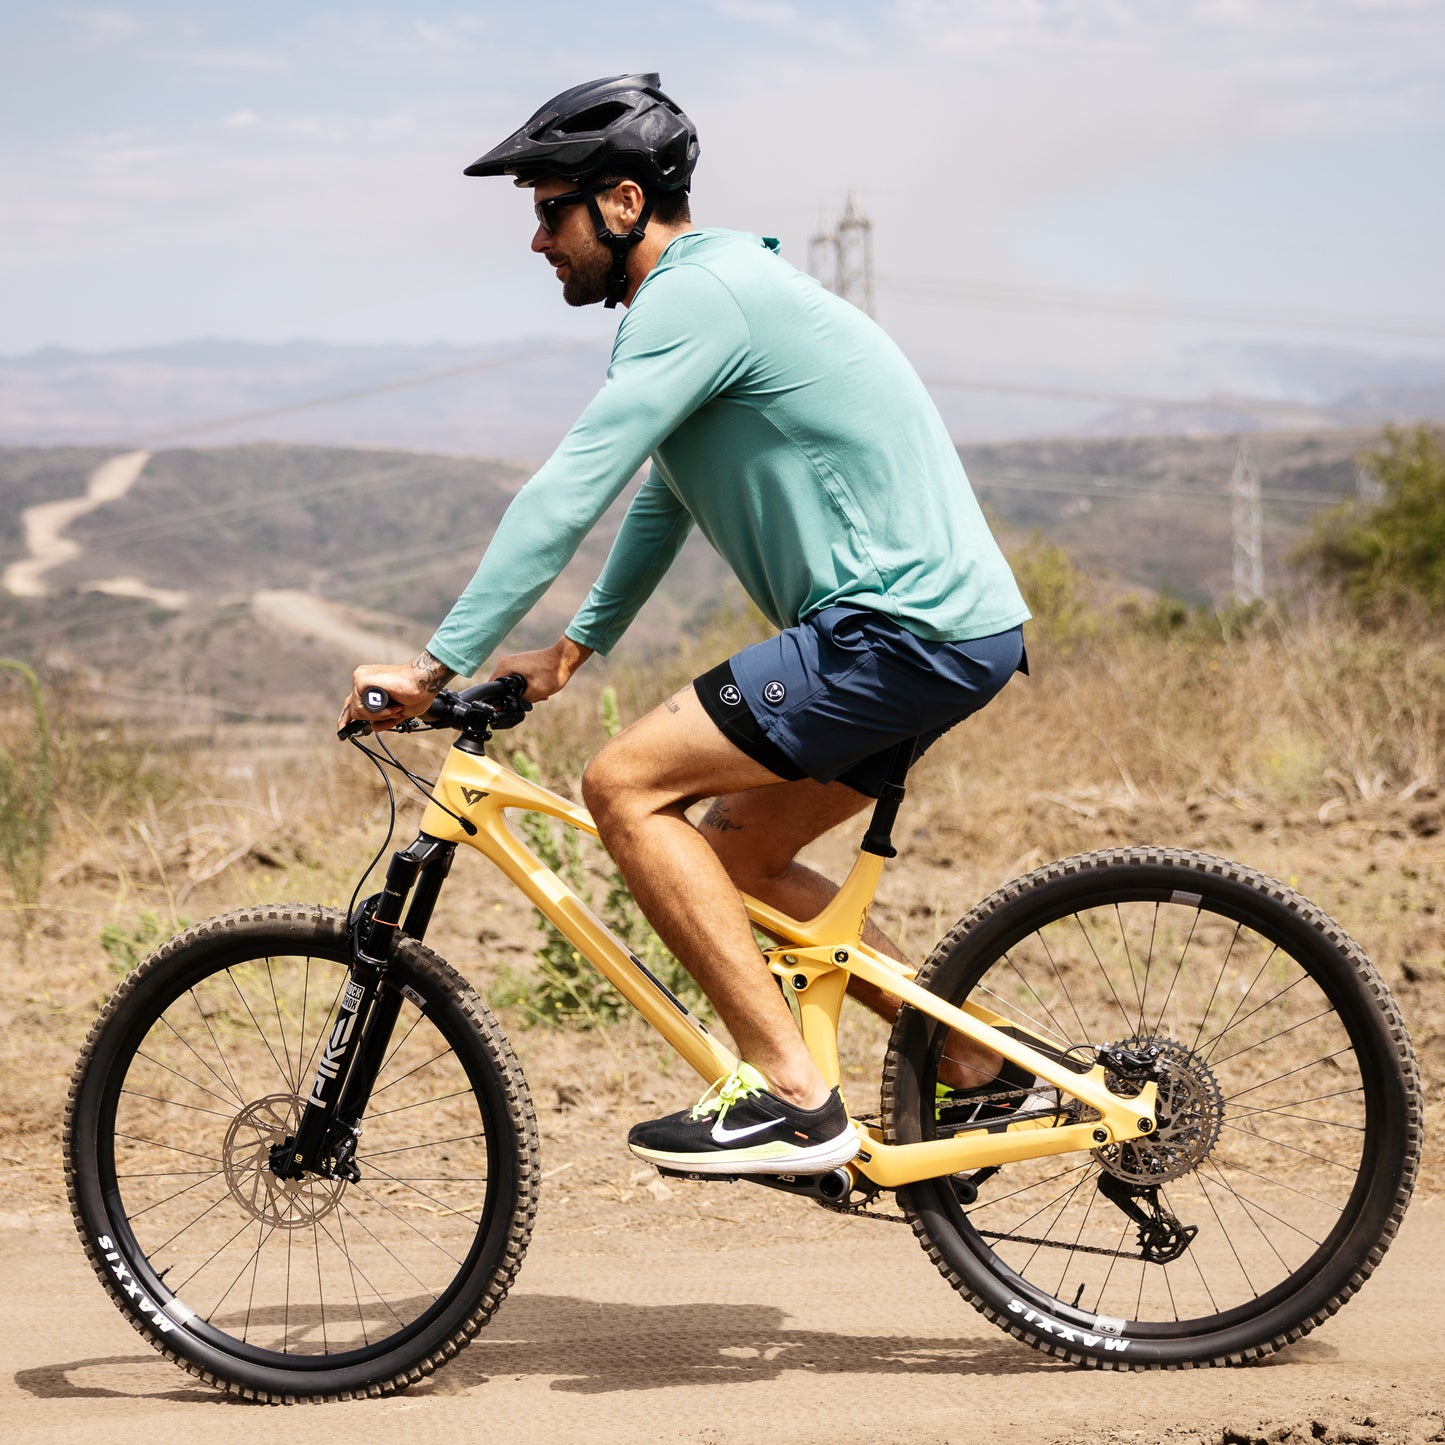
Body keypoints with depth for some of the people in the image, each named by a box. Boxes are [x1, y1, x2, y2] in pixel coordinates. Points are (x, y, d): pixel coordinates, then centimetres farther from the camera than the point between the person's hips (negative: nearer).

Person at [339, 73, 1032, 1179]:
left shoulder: (697, 298, -14)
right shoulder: (712, 287, 19)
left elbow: (566, 496, -19)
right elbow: (663, 497, 30)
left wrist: (437, 665, -17)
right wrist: (574, 648, 28)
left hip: (902, 630, -10)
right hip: (957, 628, 10)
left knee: (628, 785, -11)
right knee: (735, 850, 18)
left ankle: (792, 1098, -12)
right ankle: (978, 1073, 19)